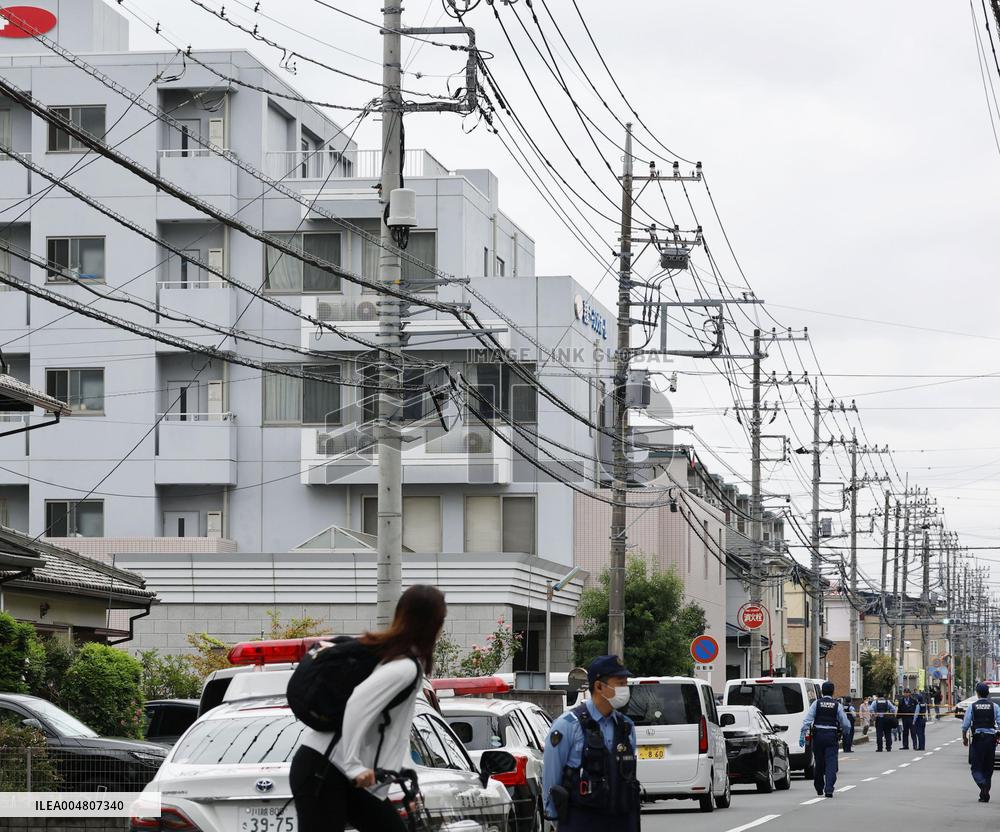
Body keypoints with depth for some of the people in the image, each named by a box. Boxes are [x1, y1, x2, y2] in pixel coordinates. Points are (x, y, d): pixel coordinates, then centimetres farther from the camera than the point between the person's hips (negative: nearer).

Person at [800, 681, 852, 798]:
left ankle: (819, 788, 27)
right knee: (831, 762, -4)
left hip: (818, 735, 2)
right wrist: (845, 731, 24)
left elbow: (807, 720, -6)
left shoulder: (817, 703, 2)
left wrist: (802, 735, -6)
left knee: (819, 762, 13)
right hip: (831, 735, -1)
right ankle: (829, 789, -17)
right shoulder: (837, 705, 1)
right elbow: (846, 724, 2)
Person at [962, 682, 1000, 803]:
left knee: (976, 767, 2)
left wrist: (964, 738, 12)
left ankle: (983, 784, -26)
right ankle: (985, 795, 13)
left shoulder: (972, 707, -2)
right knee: (988, 768, 11)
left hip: (977, 739, -2)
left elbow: (965, 725, -3)